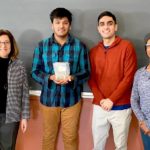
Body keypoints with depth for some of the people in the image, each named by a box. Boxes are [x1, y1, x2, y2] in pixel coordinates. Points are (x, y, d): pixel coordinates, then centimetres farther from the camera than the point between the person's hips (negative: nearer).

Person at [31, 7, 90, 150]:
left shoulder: (79, 46, -4)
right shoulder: (42, 46, -2)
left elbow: (86, 73, -2)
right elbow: (35, 72, -1)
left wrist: (72, 78, -23)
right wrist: (50, 78, -20)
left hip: (72, 99, 0)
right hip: (48, 99, 1)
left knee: (70, 137, 14)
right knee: (48, 136, 16)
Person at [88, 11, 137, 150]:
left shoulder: (126, 46, -5)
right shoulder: (94, 51, 8)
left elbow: (129, 77, -10)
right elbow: (91, 78, 6)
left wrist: (111, 100, -13)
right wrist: (101, 100, -9)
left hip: (121, 107, -3)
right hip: (99, 107, 4)